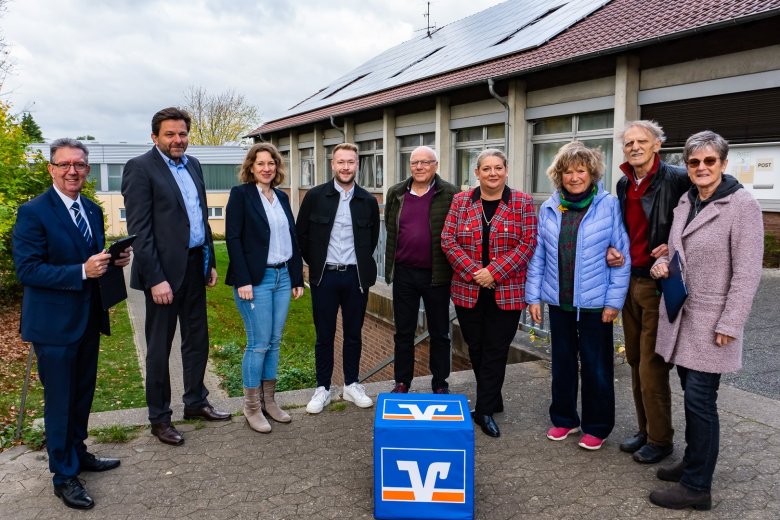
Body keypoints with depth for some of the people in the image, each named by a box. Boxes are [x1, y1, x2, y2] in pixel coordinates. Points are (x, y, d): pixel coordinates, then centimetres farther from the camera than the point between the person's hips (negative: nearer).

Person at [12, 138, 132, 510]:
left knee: (83, 393, 20)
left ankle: (78, 453, 39)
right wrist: (82, 271, -28)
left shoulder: (92, 210, 8)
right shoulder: (33, 212, -14)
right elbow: (27, 270, -19)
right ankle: (64, 475, 20)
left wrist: (113, 260, -7)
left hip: (88, 319, 7)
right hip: (54, 323, -7)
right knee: (60, 401, 5)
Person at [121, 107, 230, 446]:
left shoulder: (192, 165, 12)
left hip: (195, 265, 7)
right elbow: (139, 229, -15)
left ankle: (196, 403, 32)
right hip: (164, 270, -7)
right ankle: (159, 419, 20)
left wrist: (210, 261, 14)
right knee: (160, 348, 6)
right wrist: (155, 279, -19)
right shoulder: (140, 168, -10)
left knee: (197, 339, 16)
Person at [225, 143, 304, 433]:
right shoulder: (240, 194, -5)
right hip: (256, 279, -6)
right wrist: (242, 281, -16)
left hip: (283, 277, 6)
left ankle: (269, 401, 22)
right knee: (258, 344, -2)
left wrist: (297, 278, 11)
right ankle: (251, 407, 12)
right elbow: (233, 238, -10)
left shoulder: (281, 197, 13)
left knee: (274, 342, 10)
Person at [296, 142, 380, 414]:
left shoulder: (368, 200, 2)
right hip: (325, 276, -1)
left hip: (356, 277, 2)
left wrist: (361, 263, 10)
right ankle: (322, 388, 19)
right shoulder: (315, 196, -3)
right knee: (324, 335, 7)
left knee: (353, 333, 10)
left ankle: (351, 385, 25)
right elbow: (301, 233, 4)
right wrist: (315, 263, 3)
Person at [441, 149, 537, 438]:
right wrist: (474, 271, -13)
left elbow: (528, 243, -7)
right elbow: (448, 241, -1)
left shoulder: (522, 202, -1)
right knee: (476, 349, 12)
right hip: (468, 291, 3)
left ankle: (485, 410, 12)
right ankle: (493, 401, 31)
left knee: (496, 351, 2)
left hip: (506, 292, -2)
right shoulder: (461, 201, 4)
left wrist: (494, 272, -16)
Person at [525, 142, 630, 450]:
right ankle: (564, 419, 32)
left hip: (594, 303, -3)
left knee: (596, 365, 8)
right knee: (562, 361, 15)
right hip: (558, 301, 4)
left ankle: (596, 427, 24)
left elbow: (622, 256, -7)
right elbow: (538, 255, 5)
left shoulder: (609, 205, -8)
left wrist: (614, 301, -9)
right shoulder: (549, 208, 2)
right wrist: (533, 296, 2)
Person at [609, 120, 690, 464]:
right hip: (630, 282, 7)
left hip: (659, 284, -7)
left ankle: (661, 439, 16)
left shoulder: (677, 179, -13)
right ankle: (645, 430, 29)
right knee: (636, 363, 14)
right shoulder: (623, 185, 10)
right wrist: (612, 251, 3)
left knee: (652, 368, -1)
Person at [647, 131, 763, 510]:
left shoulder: (742, 205, -12)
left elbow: (747, 271, -14)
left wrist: (729, 325, -17)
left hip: (711, 320, -6)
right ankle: (693, 461, 30)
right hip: (679, 313, 6)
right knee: (691, 393, 14)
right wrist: (662, 262, -1)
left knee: (700, 399, -3)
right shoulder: (685, 202, 9)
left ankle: (696, 486, 9)